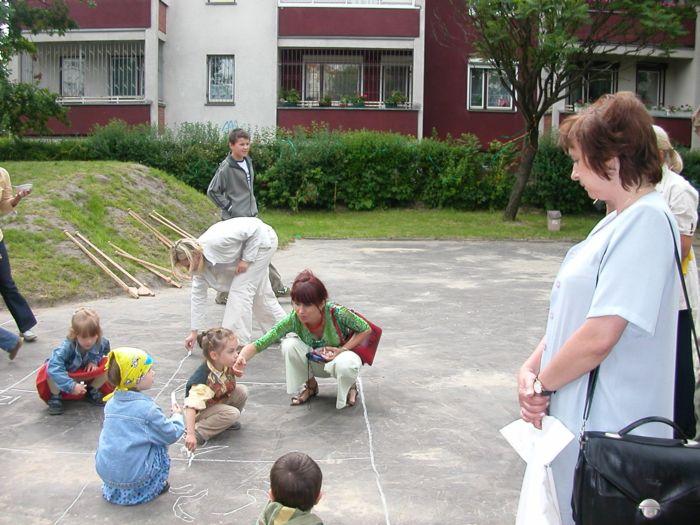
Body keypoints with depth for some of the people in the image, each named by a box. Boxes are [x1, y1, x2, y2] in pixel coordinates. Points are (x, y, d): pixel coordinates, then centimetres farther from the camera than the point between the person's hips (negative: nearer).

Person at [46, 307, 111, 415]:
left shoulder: (101, 342, -26)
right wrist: (71, 386, -52)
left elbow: (104, 350, 1)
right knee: (50, 370, -35)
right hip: (67, 374, -3)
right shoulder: (67, 347, -38)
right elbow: (54, 367, -48)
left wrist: (94, 360, -19)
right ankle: (55, 398, -5)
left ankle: (92, 392, 9)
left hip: (88, 373, 4)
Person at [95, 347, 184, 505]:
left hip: (104, 471, 6)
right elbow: (171, 435, -7)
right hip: (133, 475, -6)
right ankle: (154, 487, 15)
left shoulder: (111, 403, 5)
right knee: (160, 444, 11)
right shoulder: (147, 408, -16)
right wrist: (177, 416, 12)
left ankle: (114, 487, 25)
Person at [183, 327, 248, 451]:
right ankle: (198, 431, -14)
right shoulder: (203, 378, -38)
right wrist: (191, 434, -50)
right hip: (200, 412, -7)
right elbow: (192, 407, -43)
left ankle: (227, 421, 11)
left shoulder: (227, 366, -16)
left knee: (242, 391, -9)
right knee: (233, 413, -27)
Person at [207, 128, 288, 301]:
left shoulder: (248, 162, 8)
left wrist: (252, 205, 13)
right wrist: (228, 207, -13)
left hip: (252, 216, 8)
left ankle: (277, 287, 25)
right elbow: (212, 191, -13)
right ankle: (223, 295, 12)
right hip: (234, 219, -8)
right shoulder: (226, 168, -15)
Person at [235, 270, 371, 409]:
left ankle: (349, 387, 1)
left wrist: (342, 349, -27)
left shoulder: (337, 313, -33)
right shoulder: (293, 320, -28)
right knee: (289, 344, -28)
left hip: (340, 357, -2)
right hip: (314, 363, 3)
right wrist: (241, 358, -53)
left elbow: (366, 329, -15)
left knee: (345, 364, -39)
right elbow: (257, 345, -32)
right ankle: (310, 385, 1)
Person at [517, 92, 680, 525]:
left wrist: (541, 383, -11)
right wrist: (532, 368, 0)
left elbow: (599, 336, -26)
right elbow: (575, 313, 13)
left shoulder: (647, 221, -19)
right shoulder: (618, 221, 12)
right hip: (580, 417, 9)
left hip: (609, 429, -9)